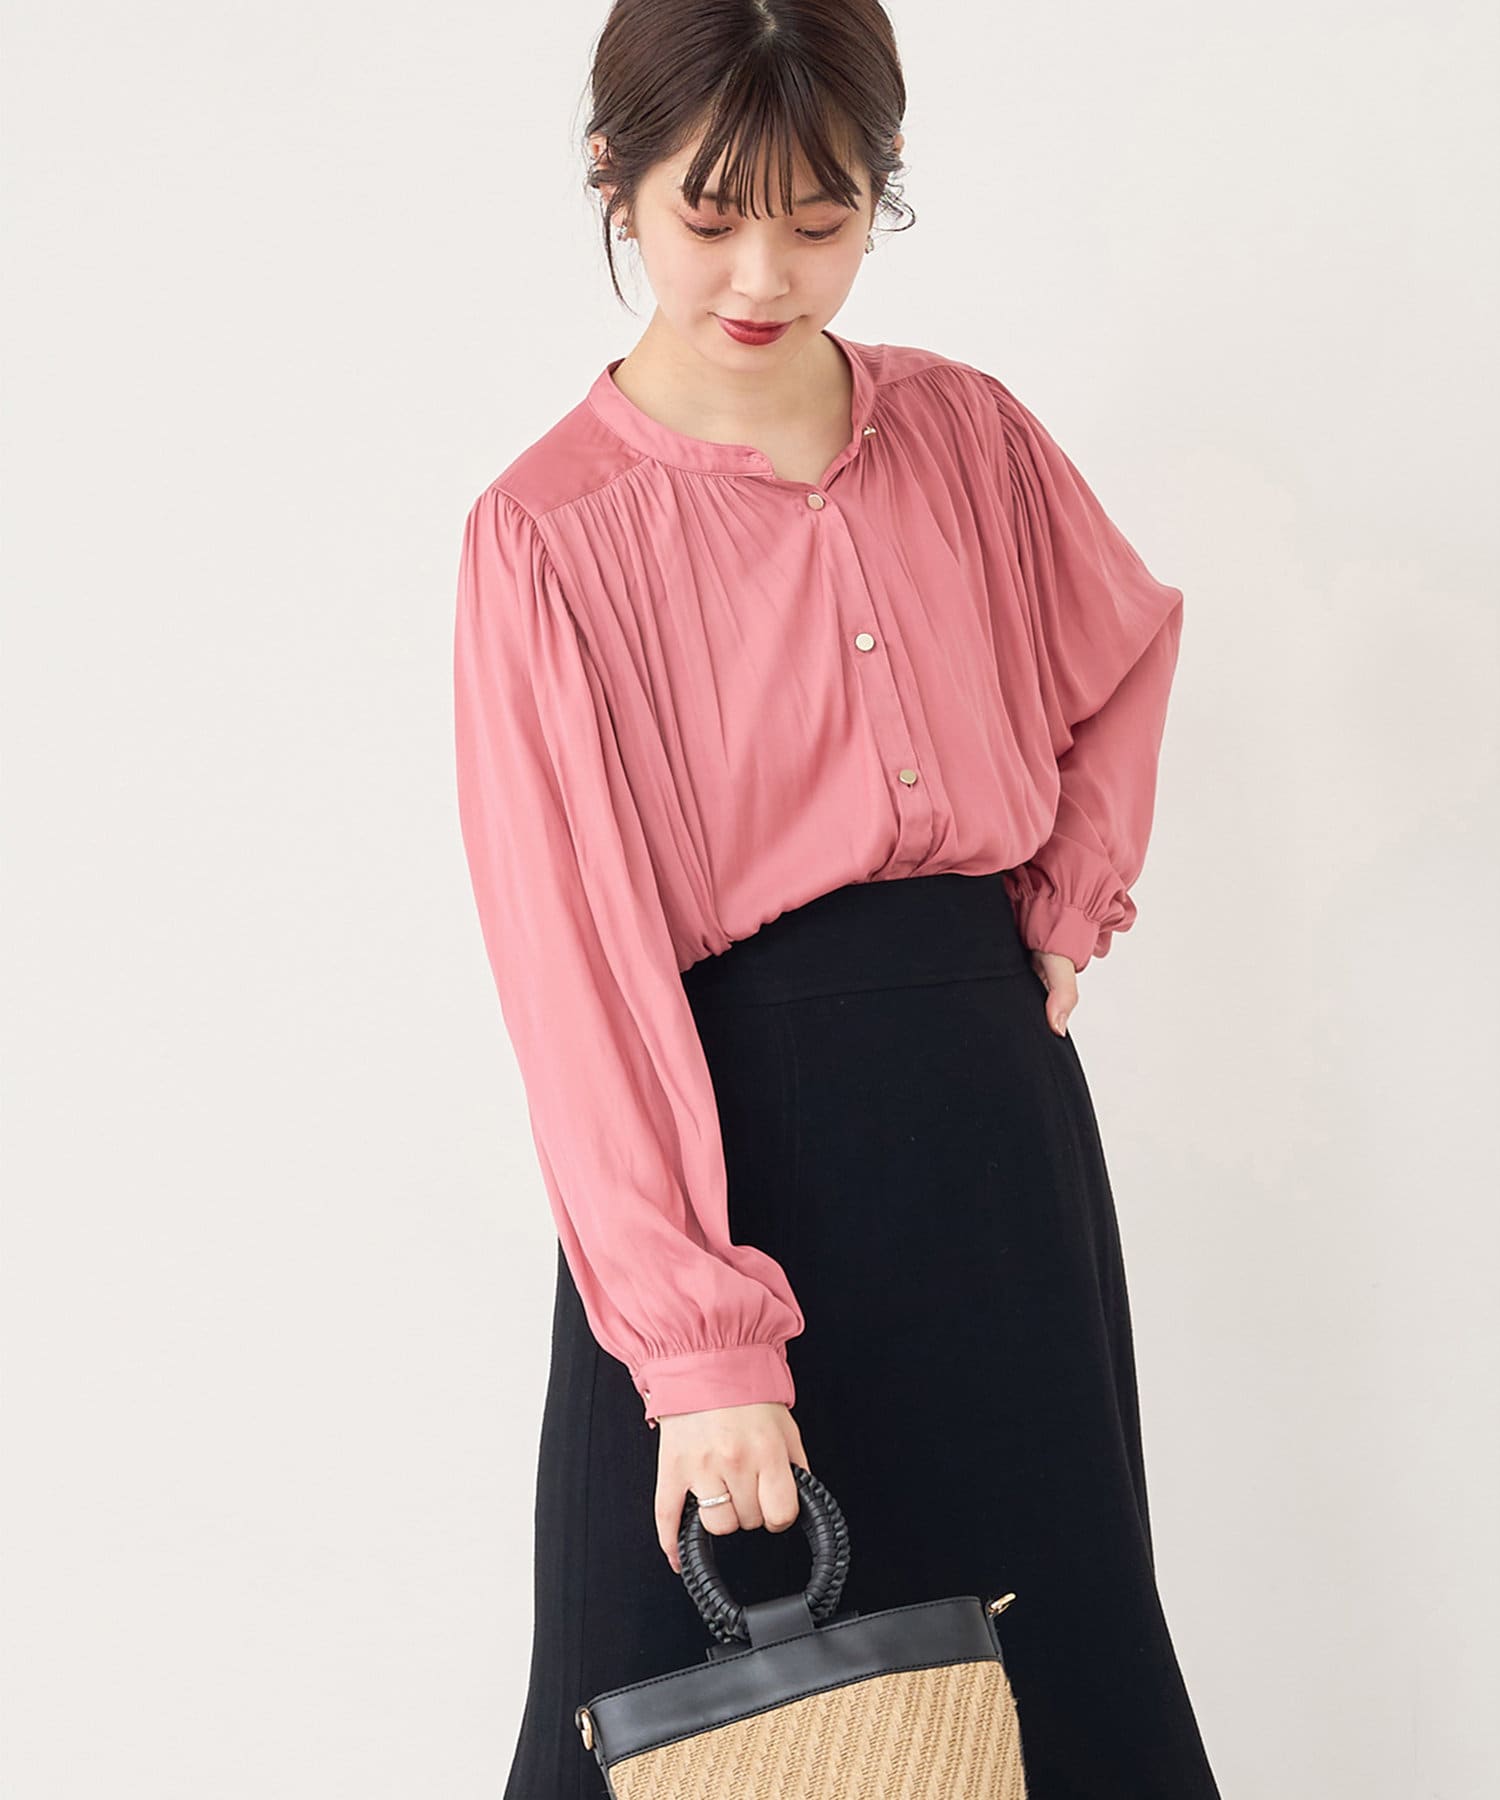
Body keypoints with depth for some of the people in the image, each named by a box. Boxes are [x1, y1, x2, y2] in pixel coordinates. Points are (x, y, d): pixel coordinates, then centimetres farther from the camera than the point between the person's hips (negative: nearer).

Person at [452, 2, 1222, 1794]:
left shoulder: (967, 434, 2)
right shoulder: (548, 535, -11)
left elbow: (1127, 646, 22)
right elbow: (579, 963, -16)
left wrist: (1072, 903, 8)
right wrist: (699, 1340, -21)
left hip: (988, 1088, 4)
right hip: (731, 1112, -4)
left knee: (1045, 1639, 13)